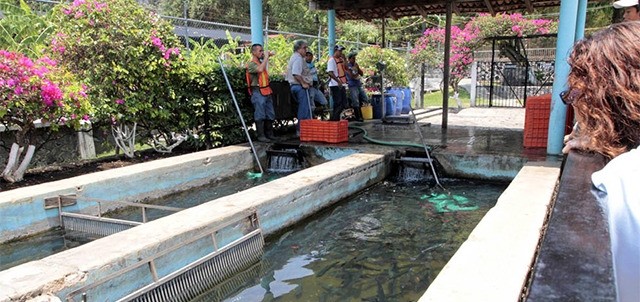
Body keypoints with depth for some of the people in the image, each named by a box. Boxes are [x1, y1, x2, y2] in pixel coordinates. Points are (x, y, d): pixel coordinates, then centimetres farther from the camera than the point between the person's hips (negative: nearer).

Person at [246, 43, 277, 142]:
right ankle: (261, 136, -4)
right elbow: (260, 69, -29)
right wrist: (266, 57, -19)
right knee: (260, 115, -8)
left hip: (266, 91, 9)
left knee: (270, 115, 11)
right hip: (258, 92, -9)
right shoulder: (251, 64, -11)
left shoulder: (261, 62, 15)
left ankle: (269, 134, 20)